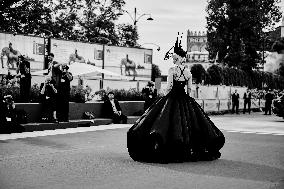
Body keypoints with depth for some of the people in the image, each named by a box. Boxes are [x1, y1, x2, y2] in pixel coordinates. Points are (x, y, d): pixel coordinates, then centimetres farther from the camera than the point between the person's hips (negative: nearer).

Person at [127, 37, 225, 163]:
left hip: (172, 98, -5)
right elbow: (189, 89, 8)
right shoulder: (188, 72, 6)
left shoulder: (172, 70, -9)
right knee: (187, 123, 9)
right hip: (185, 99, 5)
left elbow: (169, 87, -12)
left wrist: (167, 98, 2)